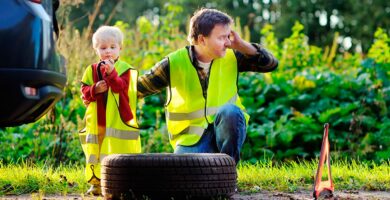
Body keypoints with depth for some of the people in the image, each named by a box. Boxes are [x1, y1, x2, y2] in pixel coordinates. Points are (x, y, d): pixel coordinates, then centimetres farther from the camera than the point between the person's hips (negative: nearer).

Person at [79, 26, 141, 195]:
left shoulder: (124, 69, -3)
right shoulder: (92, 70, 8)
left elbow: (121, 87, -19)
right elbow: (84, 92, 6)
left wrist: (111, 72, -32)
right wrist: (94, 89, -14)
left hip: (119, 122, -4)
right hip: (96, 123, 4)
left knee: (118, 154, -4)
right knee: (96, 155, 11)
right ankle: (97, 183, 22)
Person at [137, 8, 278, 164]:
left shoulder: (231, 57, -1)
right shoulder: (174, 63, -8)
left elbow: (271, 64, 0)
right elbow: (138, 88, 0)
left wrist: (242, 46, -11)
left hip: (227, 129, 2)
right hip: (192, 139, -1)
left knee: (230, 112, -33)